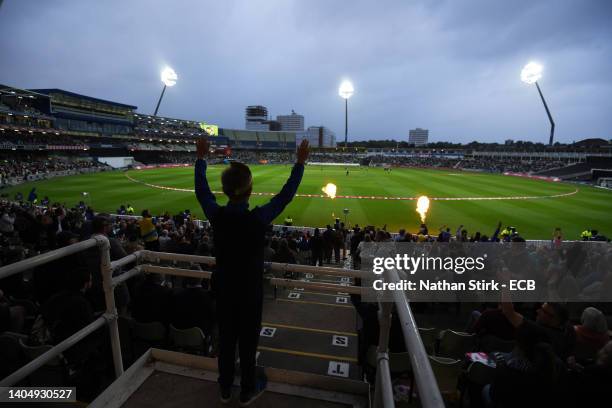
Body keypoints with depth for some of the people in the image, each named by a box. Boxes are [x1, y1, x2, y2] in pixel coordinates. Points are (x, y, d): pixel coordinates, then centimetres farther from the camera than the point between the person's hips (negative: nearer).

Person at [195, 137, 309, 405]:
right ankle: (247, 391, 37)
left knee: (226, 338, 20)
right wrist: (300, 163, -6)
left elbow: (201, 191, 3)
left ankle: (225, 389, 41)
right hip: (250, 291, -3)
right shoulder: (258, 218, -25)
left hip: (223, 289, 4)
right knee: (248, 341, 15)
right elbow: (286, 195, -15)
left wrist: (201, 158, 14)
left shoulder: (216, 215, -15)